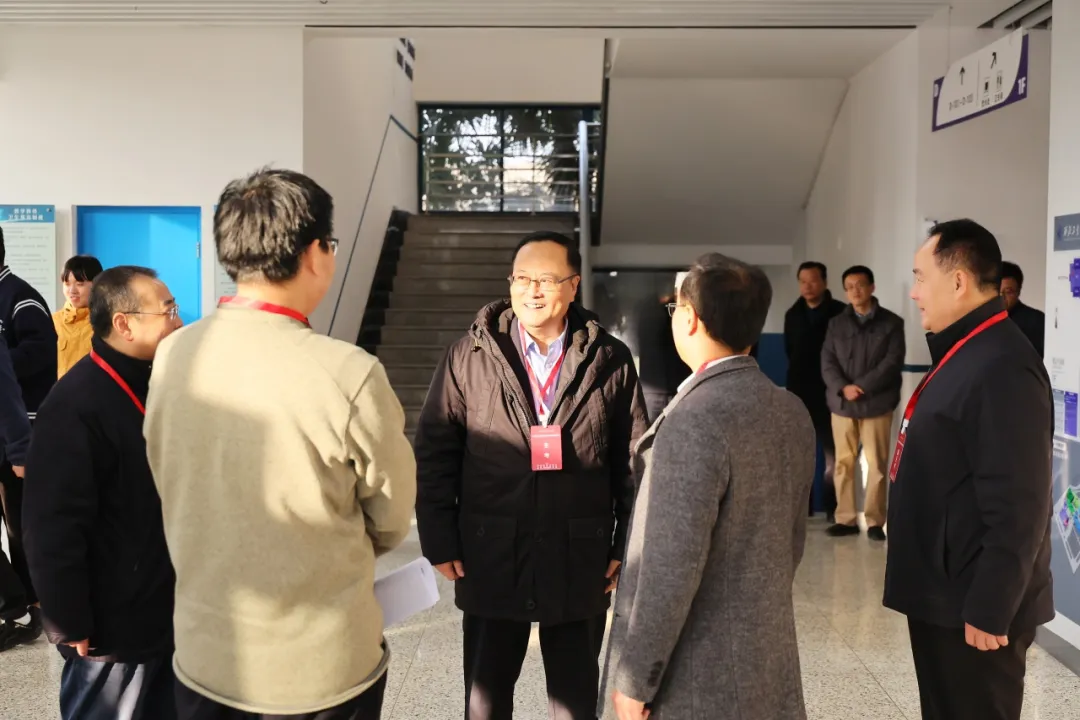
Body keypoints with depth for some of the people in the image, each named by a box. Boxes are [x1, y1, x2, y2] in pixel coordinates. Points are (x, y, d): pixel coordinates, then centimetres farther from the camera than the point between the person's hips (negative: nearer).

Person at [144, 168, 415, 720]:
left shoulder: (171, 356, -9)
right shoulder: (349, 373, -23)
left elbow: (174, 490, 3)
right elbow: (392, 519, -9)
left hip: (203, 657, 4)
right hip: (322, 666, -3)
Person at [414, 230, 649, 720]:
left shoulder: (610, 361, -3)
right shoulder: (468, 357, -3)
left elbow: (634, 461, 1)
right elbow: (434, 454, -1)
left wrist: (627, 546, 0)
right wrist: (440, 542, -5)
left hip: (581, 563, 0)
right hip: (490, 559, 0)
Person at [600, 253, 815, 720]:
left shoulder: (695, 421, -23)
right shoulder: (793, 412, 2)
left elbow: (673, 566, -23)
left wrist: (635, 678, -14)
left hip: (698, 676, -7)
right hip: (772, 658, 8)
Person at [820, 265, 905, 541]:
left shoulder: (892, 322, 3)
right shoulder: (836, 323, 11)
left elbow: (892, 363, -7)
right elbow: (827, 362, 3)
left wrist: (861, 387, -15)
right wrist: (843, 387, -14)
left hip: (876, 403, -2)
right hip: (842, 404, 3)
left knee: (877, 464, 1)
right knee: (843, 463, 5)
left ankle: (875, 521, 9)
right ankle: (846, 519, 12)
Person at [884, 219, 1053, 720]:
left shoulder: (1001, 367, -22)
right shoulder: (965, 353, 11)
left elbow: (1016, 507, -25)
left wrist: (989, 610, -21)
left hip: (972, 607, -9)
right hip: (944, 594, 10)